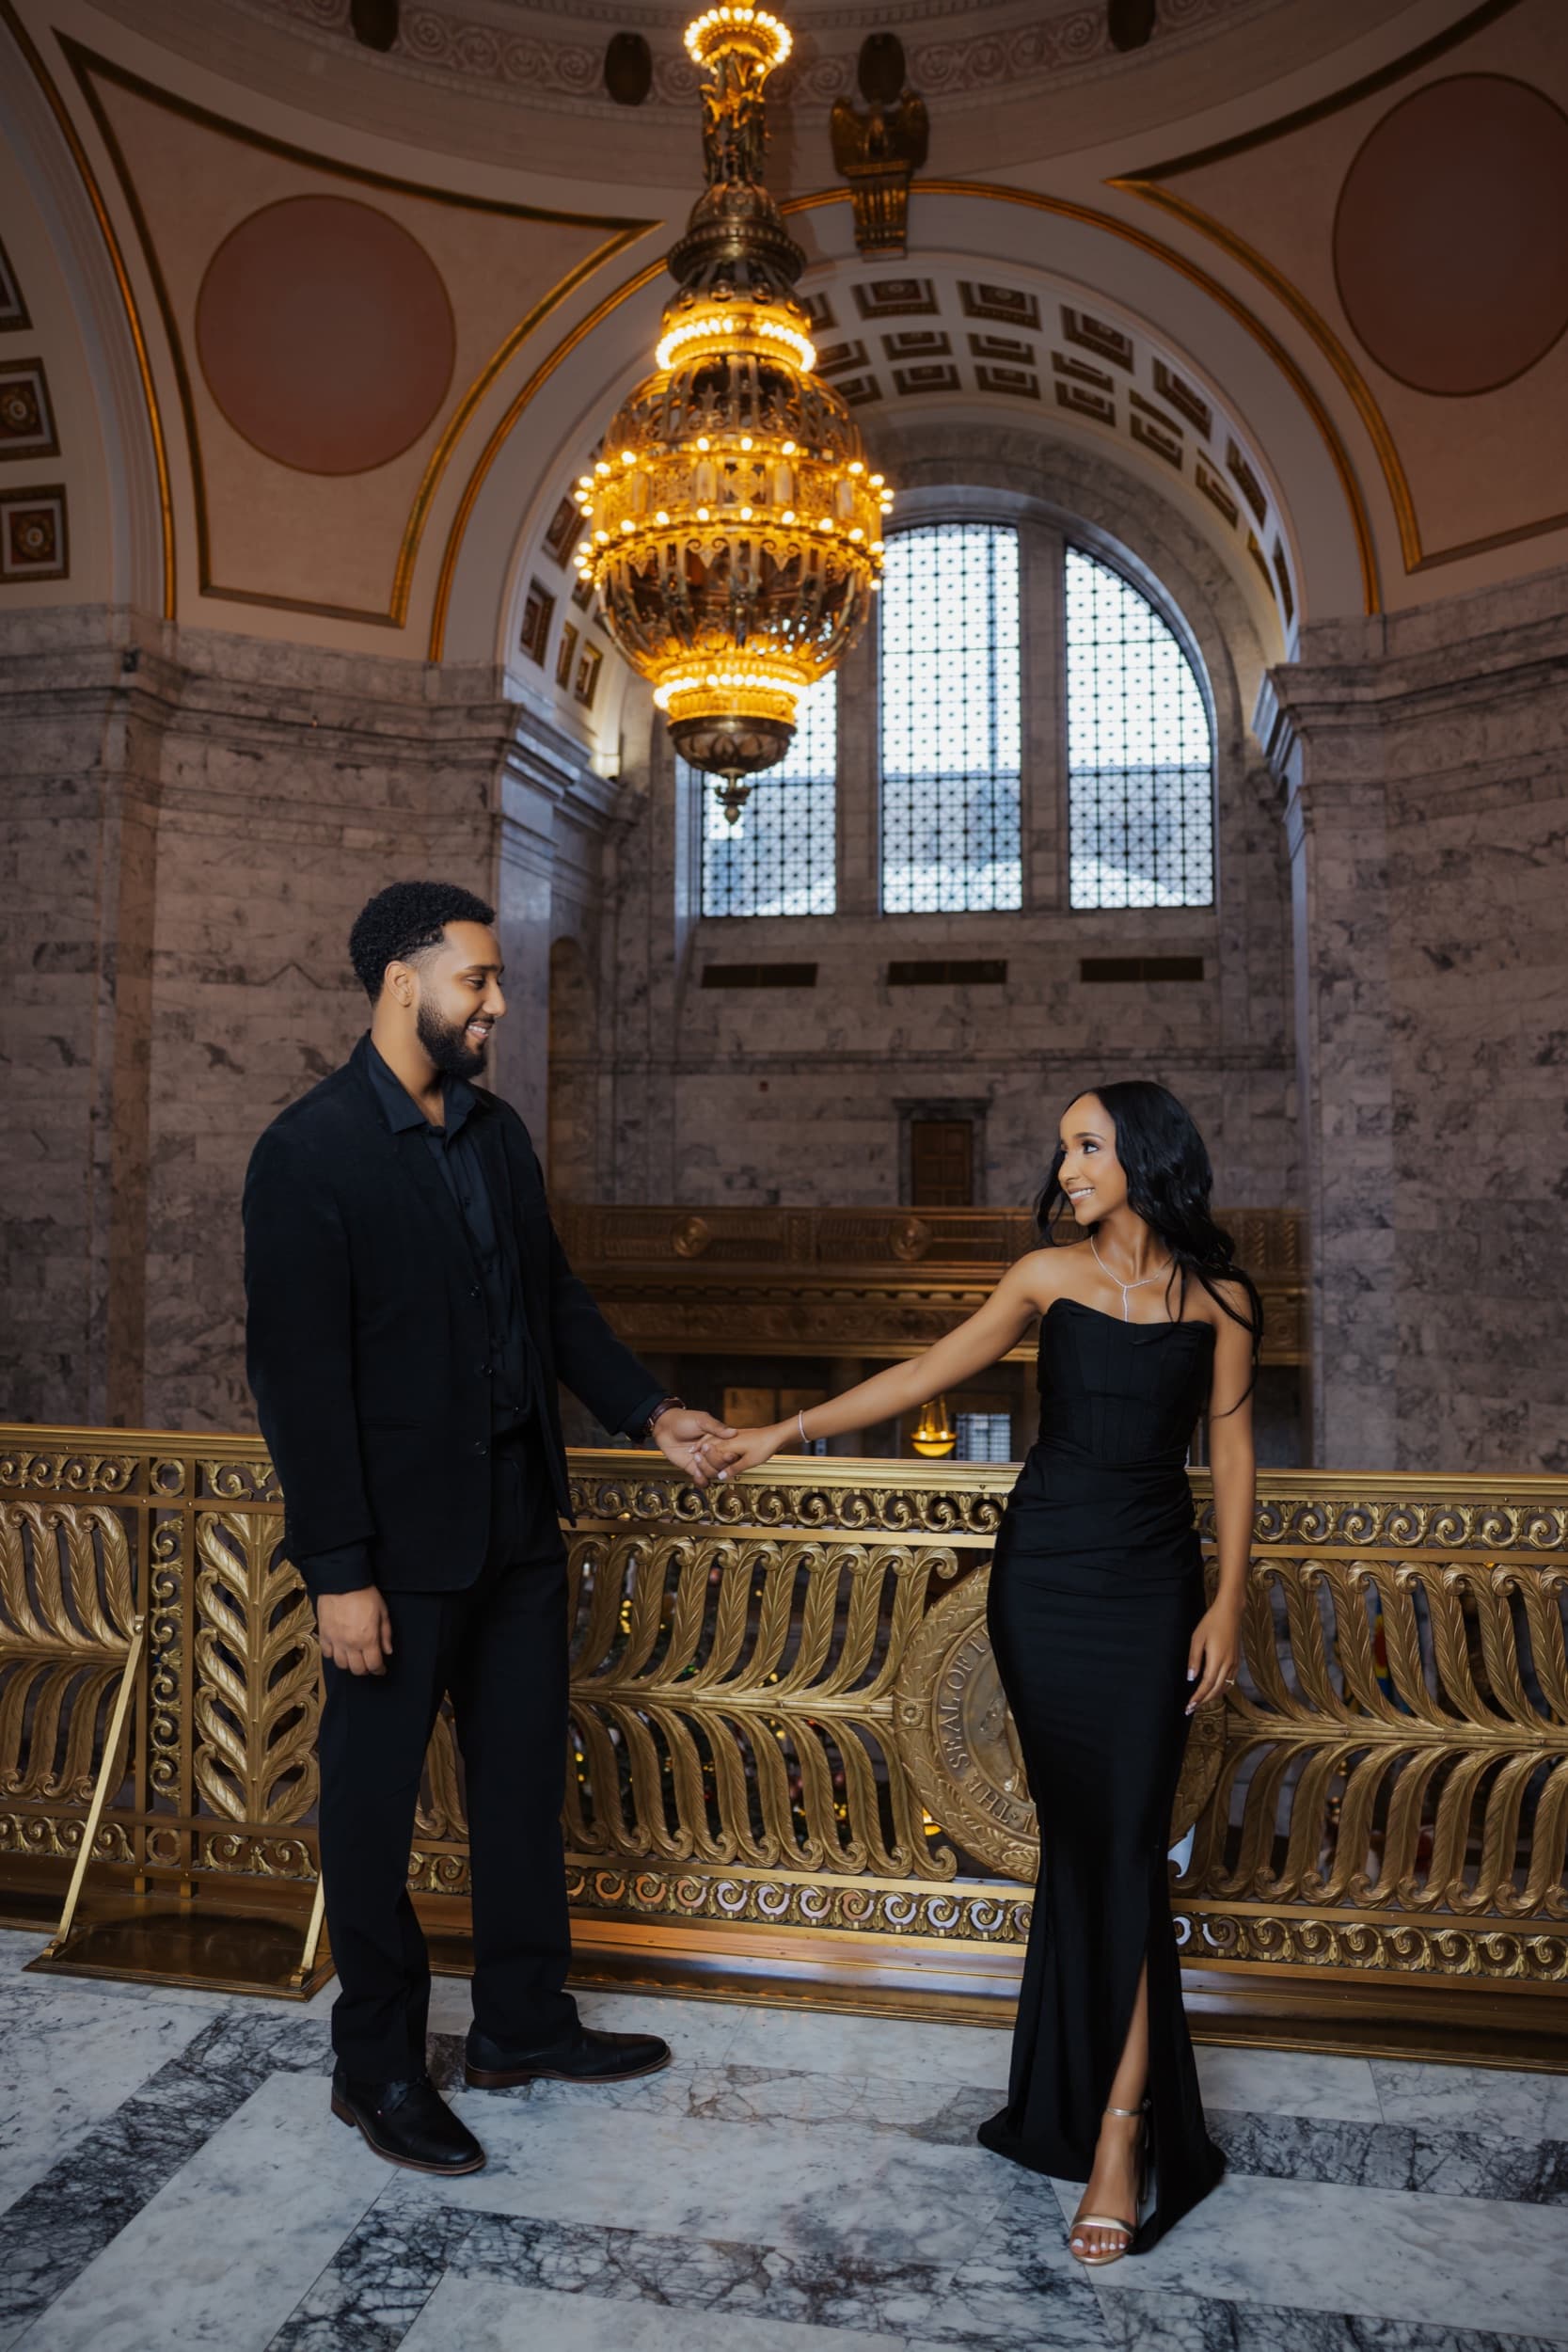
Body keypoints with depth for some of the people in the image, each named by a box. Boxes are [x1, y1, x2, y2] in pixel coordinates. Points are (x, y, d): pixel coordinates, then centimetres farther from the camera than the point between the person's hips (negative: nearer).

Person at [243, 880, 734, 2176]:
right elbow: (298, 1373, -18)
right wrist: (340, 1574, -18)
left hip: (518, 1520, 7)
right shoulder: (310, 1152, -16)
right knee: (374, 1799, 11)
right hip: (400, 1539, -7)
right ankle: (378, 2064, 32)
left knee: (523, 1774, 19)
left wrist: (648, 1409, 3)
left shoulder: (496, 1130, 6)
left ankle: (524, 2020, 38)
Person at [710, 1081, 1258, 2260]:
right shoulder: (1050, 1276, 0)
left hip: (1149, 1586, -1)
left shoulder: (1218, 1298, -2)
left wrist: (1230, 1599, -1)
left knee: (1126, 1842, -4)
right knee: (1075, 1831, 7)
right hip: (1042, 1576, 1)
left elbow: (1231, 1450, 3)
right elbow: (924, 1374, 2)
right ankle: (1088, 2080, 24)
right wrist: (787, 1431, -1)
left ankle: (1119, 2124, 3)